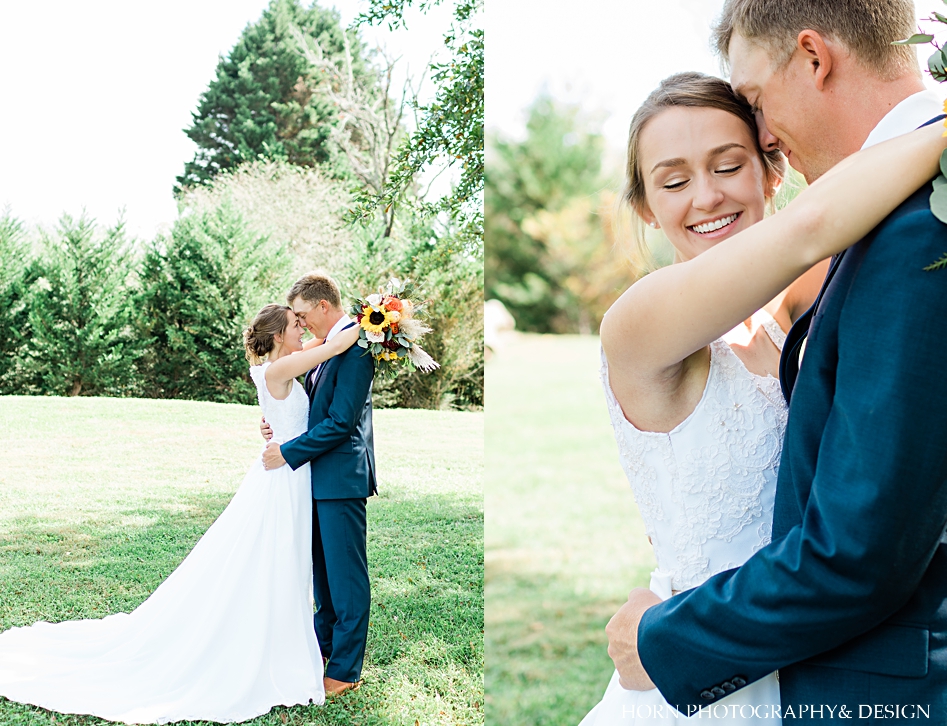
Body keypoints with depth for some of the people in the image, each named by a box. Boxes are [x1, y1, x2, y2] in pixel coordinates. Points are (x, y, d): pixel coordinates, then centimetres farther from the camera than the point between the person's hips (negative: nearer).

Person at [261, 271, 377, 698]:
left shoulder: (354, 348, -19)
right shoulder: (329, 346, 12)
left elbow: (341, 422, -22)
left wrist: (289, 452, -16)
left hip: (341, 477, -10)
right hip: (322, 475, 10)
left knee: (346, 574, 0)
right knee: (323, 568, 21)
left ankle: (346, 669, 10)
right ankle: (324, 642, 37)